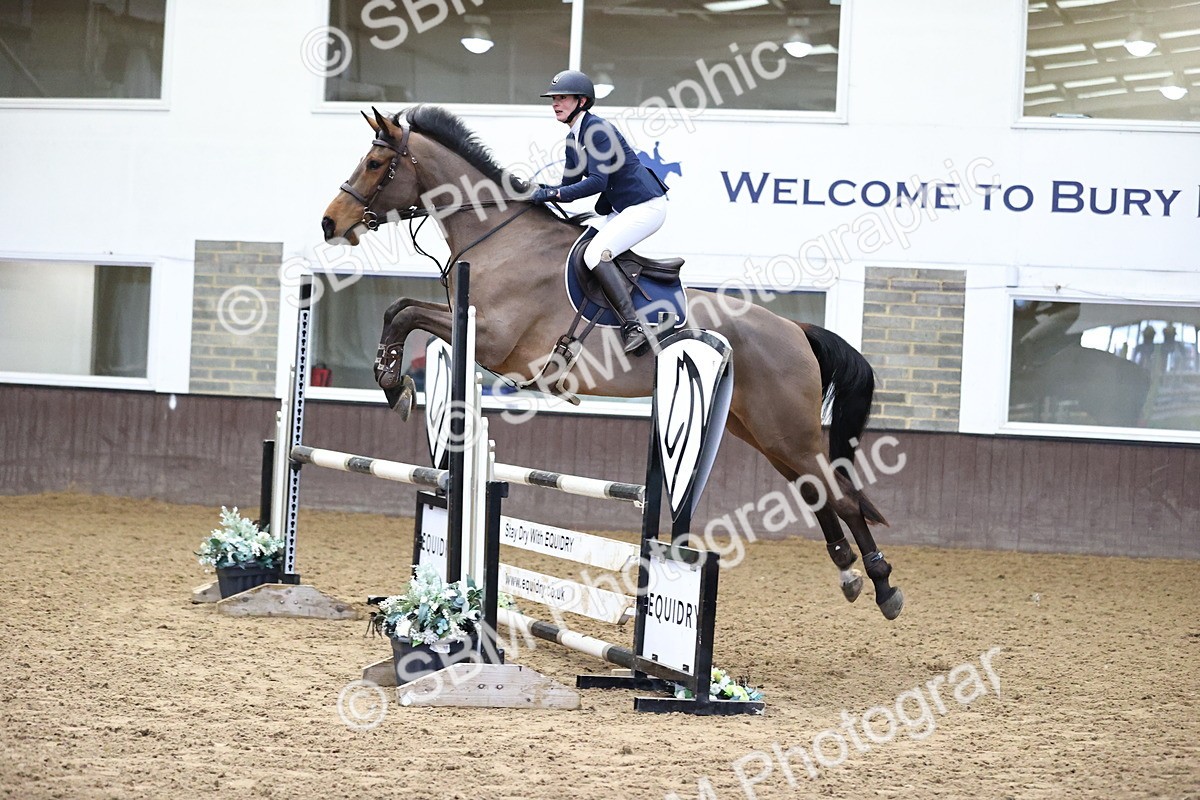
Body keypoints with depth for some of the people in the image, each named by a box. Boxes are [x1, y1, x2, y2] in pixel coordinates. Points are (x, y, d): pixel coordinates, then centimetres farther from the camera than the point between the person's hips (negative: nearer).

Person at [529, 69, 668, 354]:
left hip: (646, 206, -11)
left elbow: (597, 182, -27)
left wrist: (552, 193, -27)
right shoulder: (573, 139, 11)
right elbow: (570, 185, 13)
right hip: (619, 210, 11)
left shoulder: (597, 129, -18)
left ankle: (633, 326, -23)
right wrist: (541, 192, -6)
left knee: (595, 254, -23)